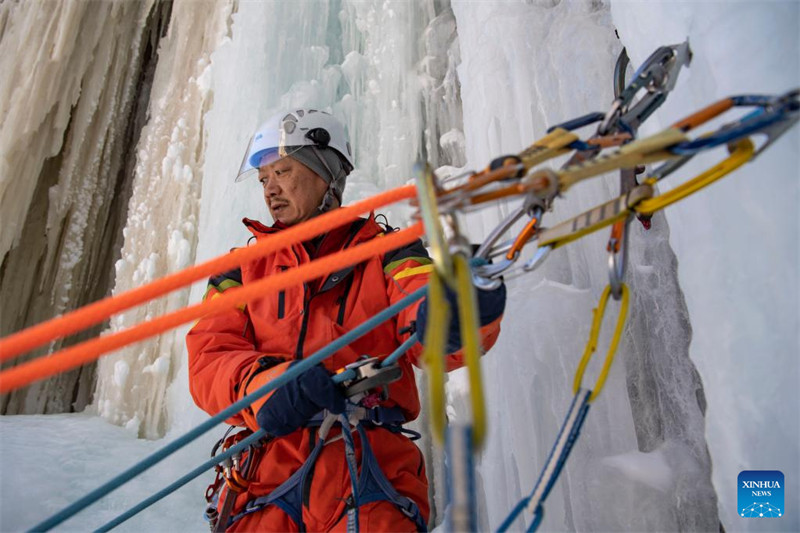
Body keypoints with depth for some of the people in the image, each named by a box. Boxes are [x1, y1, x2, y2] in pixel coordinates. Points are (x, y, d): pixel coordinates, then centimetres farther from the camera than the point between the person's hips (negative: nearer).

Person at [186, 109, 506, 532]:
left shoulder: (385, 254, 7)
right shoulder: (244, 269, 15)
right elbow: (209, 359, 4)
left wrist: (462, 314, -33)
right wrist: (266, 385, -18)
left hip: (371, 474, -1)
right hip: (269, 480, 2)